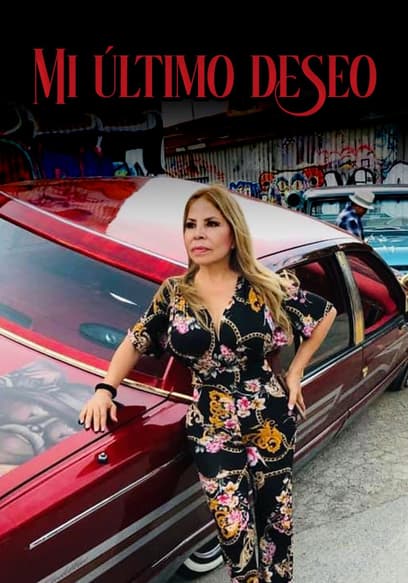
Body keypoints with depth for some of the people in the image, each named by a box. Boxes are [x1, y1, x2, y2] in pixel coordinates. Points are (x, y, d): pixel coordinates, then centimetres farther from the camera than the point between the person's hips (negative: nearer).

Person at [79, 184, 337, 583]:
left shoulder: (266, 287, -7)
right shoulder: (172, 293, -3)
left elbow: (326, 313, 7)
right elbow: (135, 341, 8)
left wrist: (295, 371, 4)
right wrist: (105, 390, -4)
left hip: (271, 421, 0)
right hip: (210, 428, 0)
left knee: (276, 523, 15)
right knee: (235, 532, 2)